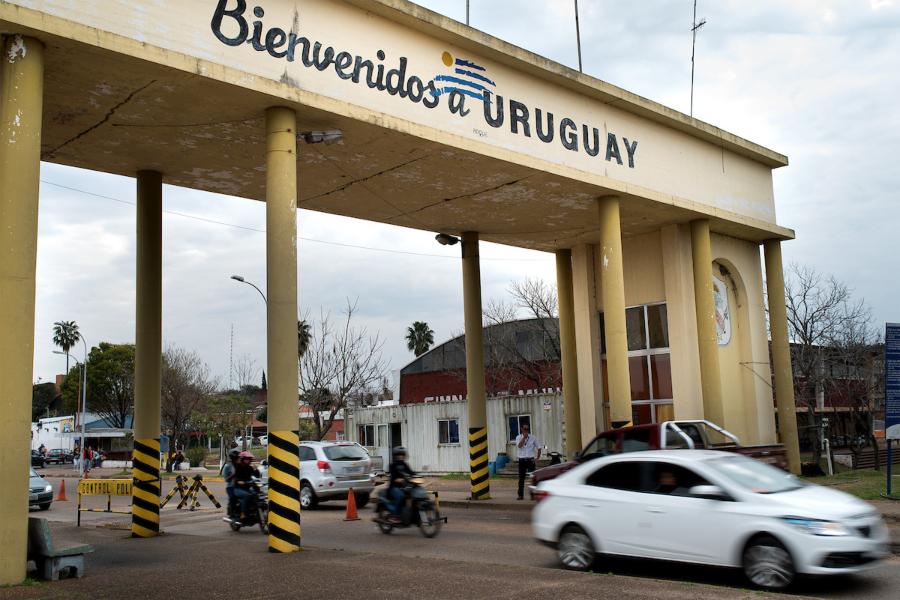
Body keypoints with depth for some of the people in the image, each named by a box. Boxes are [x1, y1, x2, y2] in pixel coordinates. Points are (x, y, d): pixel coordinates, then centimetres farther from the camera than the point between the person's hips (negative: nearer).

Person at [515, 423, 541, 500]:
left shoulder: (533, 438, 4)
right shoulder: (518, 437, 2)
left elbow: (539, 448, 9)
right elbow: (519, 446, -17)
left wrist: (538, 457, -1)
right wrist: (524, 437, -17)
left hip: (530, 460, 0)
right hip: (522, 460, 0)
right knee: (521, 478, 3)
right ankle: (521, 495, 10)